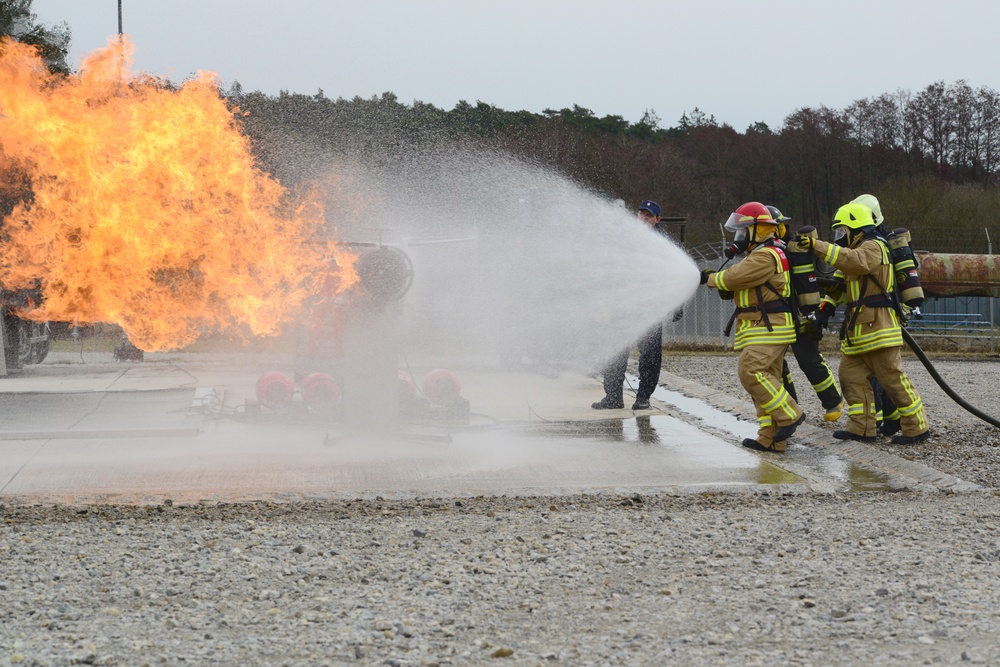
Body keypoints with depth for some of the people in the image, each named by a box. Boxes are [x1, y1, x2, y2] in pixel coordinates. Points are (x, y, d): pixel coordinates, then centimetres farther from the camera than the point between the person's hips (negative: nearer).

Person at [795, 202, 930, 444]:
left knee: (893, 379, -7)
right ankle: (862, 427, 7)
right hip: (860, 331, 11)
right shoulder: (860, 251, 26)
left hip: (878, 328, -11)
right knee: (852, 376, 6)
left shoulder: (872, 247, -9)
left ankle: (916, 428, -1)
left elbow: (852, 261, -31)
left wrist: (817, 246, -36)